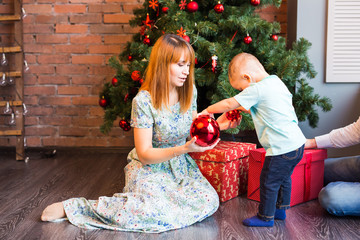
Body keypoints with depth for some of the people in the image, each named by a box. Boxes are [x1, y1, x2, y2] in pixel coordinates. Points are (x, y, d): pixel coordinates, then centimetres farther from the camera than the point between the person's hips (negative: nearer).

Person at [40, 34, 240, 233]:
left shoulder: (190, 92, -1)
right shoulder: (144, 101, -20)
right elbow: (145, 155, -20)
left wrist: (217, 125, -8)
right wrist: (183, 149, -32)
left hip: (180, 166, 6)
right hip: (149, 168, -6)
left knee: (209, 202, -20)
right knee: (155, 212, -34)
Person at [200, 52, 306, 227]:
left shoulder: (257, 90, -16)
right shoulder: (277, 82, 11)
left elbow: (229, 104, -11)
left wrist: (208, 110, 3)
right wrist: (242, 107, 23)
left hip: (282, 148, -10)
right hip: (296, 142, 10)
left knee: (268, 181, 5)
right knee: (283, 178, 23)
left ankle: (265, 217, 18)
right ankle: (280, 209, 38)